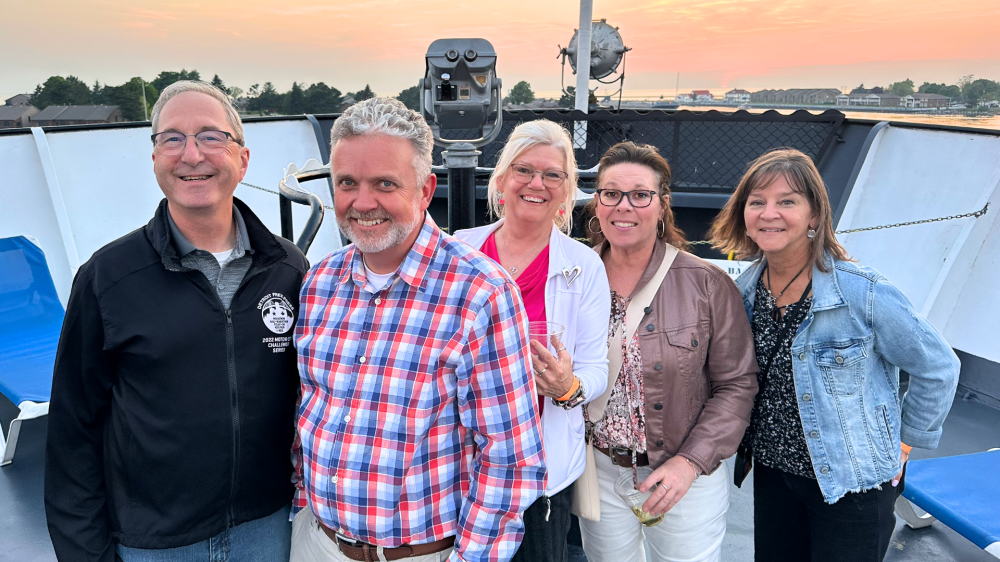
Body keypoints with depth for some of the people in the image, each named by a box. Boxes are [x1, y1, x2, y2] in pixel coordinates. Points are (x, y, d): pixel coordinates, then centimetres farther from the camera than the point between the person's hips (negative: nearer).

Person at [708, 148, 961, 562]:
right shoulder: (744, 291, -5)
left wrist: (904, 442, -2)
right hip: (772, 472, 5)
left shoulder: (863, 293, -20)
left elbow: (938, 368, -7)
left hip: (852, 485, -4)